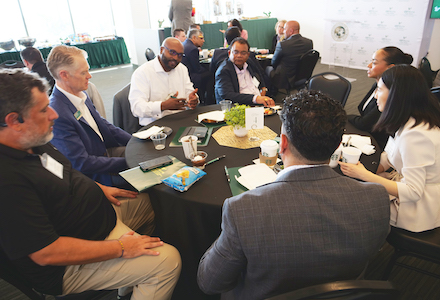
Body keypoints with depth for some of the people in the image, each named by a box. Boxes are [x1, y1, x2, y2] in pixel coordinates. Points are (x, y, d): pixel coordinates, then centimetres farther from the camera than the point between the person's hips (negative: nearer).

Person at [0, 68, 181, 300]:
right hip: (70, 264, -9)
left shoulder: (31, 142, -2)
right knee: (168, 261, -17)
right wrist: (120, 248, -25)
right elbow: (46, 253, -31)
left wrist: (98, 188, 7)